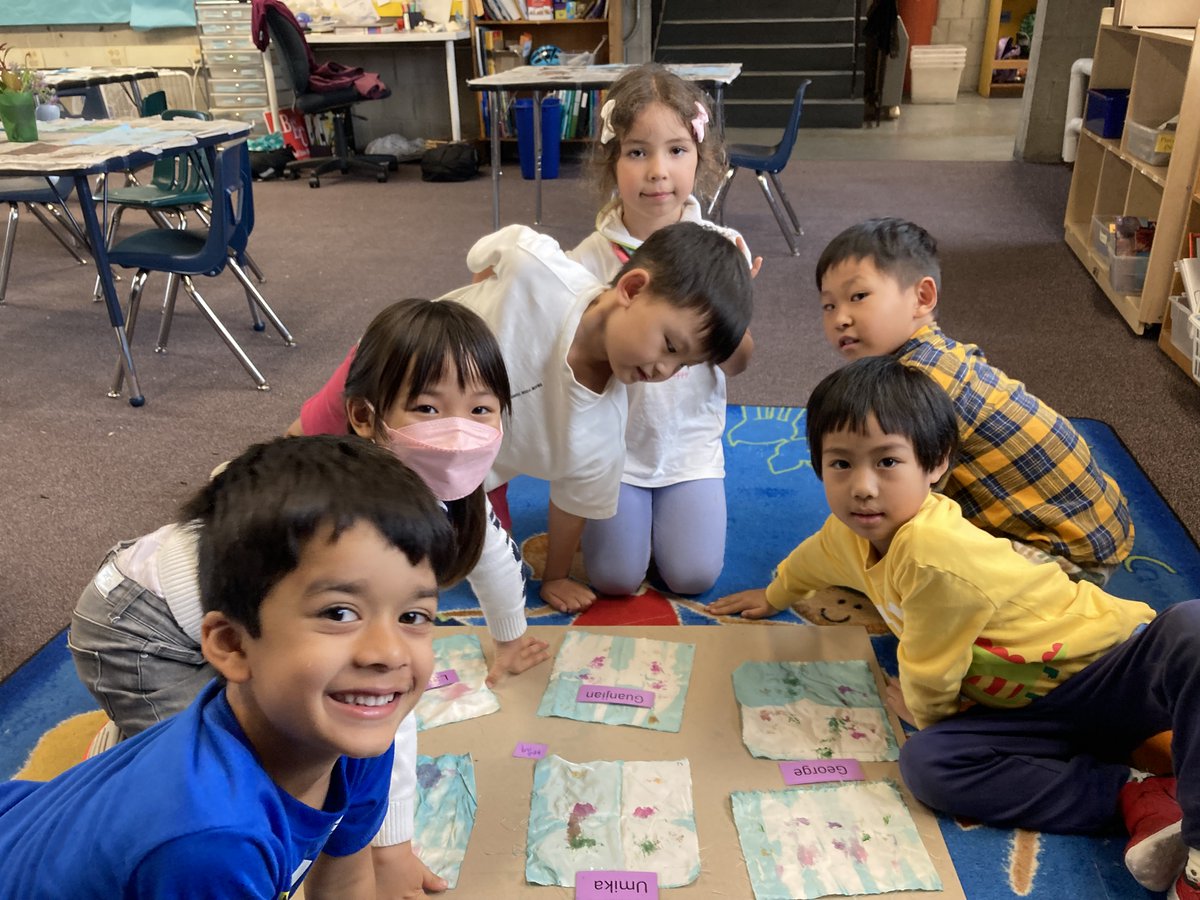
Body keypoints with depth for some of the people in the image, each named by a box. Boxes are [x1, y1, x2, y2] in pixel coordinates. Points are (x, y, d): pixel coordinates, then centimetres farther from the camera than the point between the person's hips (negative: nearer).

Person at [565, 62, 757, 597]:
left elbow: (736, 364, -5)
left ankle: (669, 504, 26)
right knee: (614, 579, -5)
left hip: (690, 441, 1)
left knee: (694, 576, -5)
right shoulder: (590, 260, -15)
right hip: (615, 445, -1)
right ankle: (616, 506, 26)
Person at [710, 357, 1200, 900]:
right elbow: (814, 559, 25)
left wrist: (921, 711, 6)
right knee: (924, 763, -21)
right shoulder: (853, 530, -1)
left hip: (1107, 663, -7)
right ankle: (1133, 796, -15)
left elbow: (930, 675, -16)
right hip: (1034, 708, 7)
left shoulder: (937, 558, -29)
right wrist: (773, 596, 44)